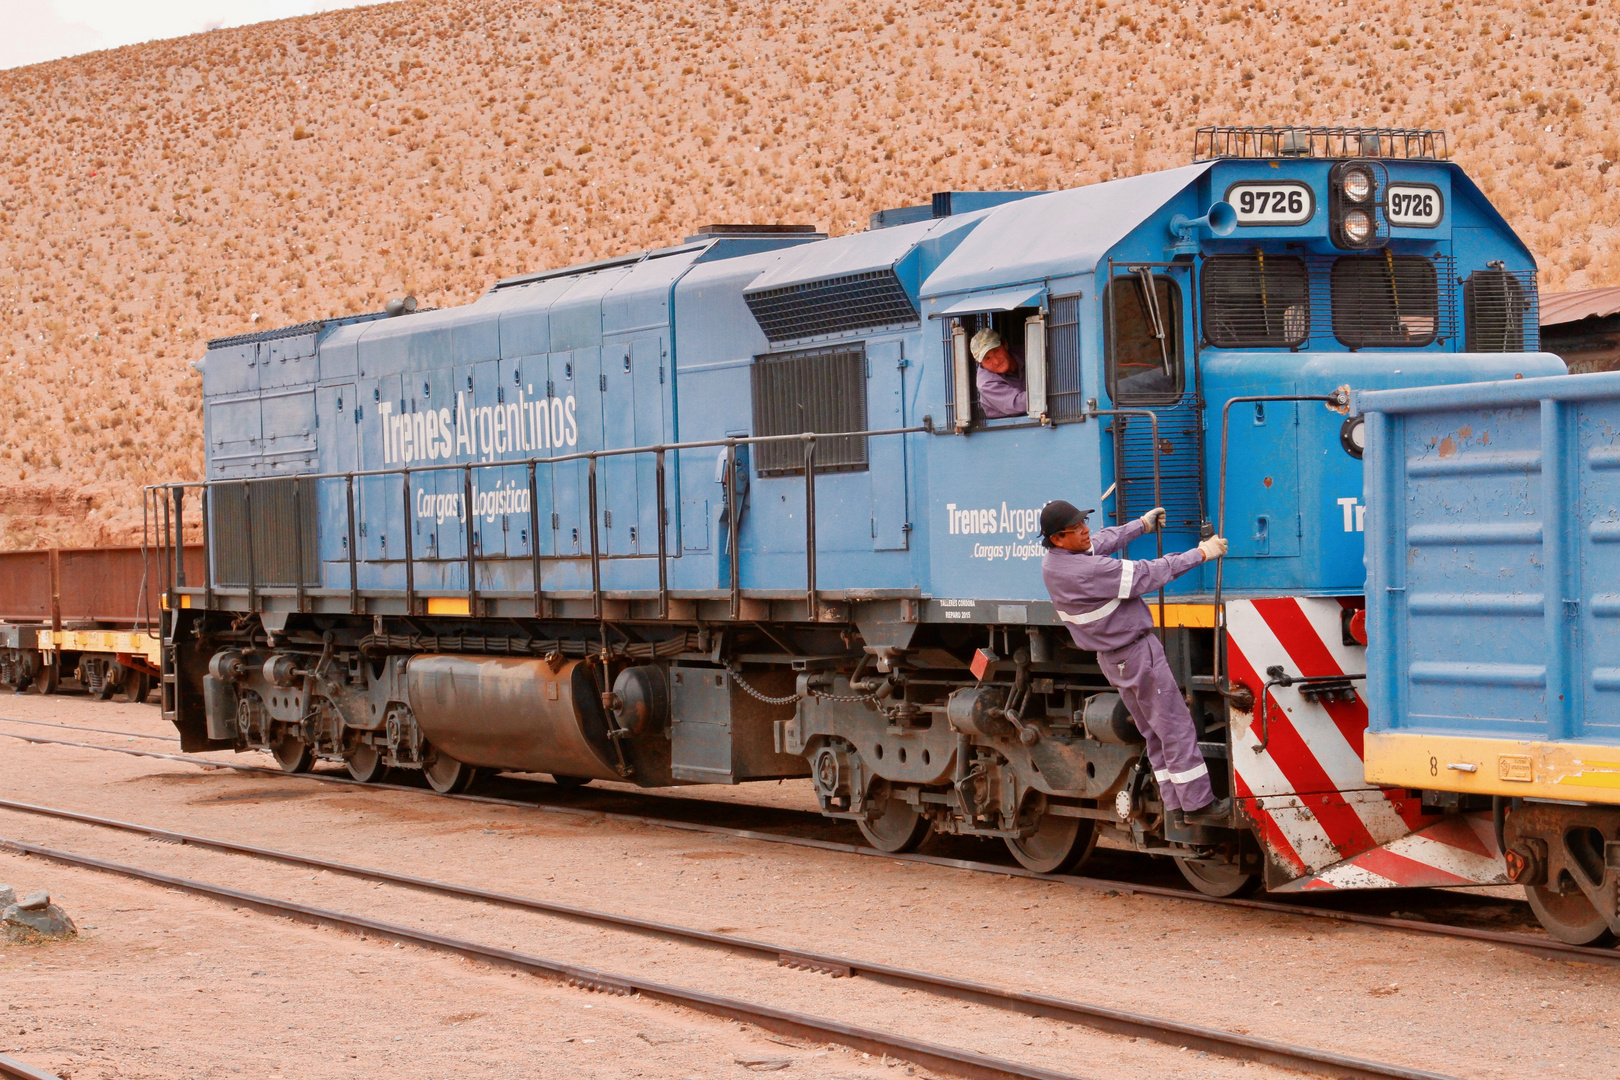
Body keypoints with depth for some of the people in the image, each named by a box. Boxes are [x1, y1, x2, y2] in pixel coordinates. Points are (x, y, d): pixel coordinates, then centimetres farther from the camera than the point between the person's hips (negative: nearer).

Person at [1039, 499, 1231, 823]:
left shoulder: (1052, 562, -1)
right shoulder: (1086, 570, -31)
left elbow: (1103, 541, 18)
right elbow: (1146, 576, -26)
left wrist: (1142, 525, 28)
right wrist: (1200, 554, -17)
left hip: (1111, 659, 10)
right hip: (1137, 655, -10)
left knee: (1155, 734, 17)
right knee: (1176, 728, -1)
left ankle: (1175, 804, 20)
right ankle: (1197, 803, 3)